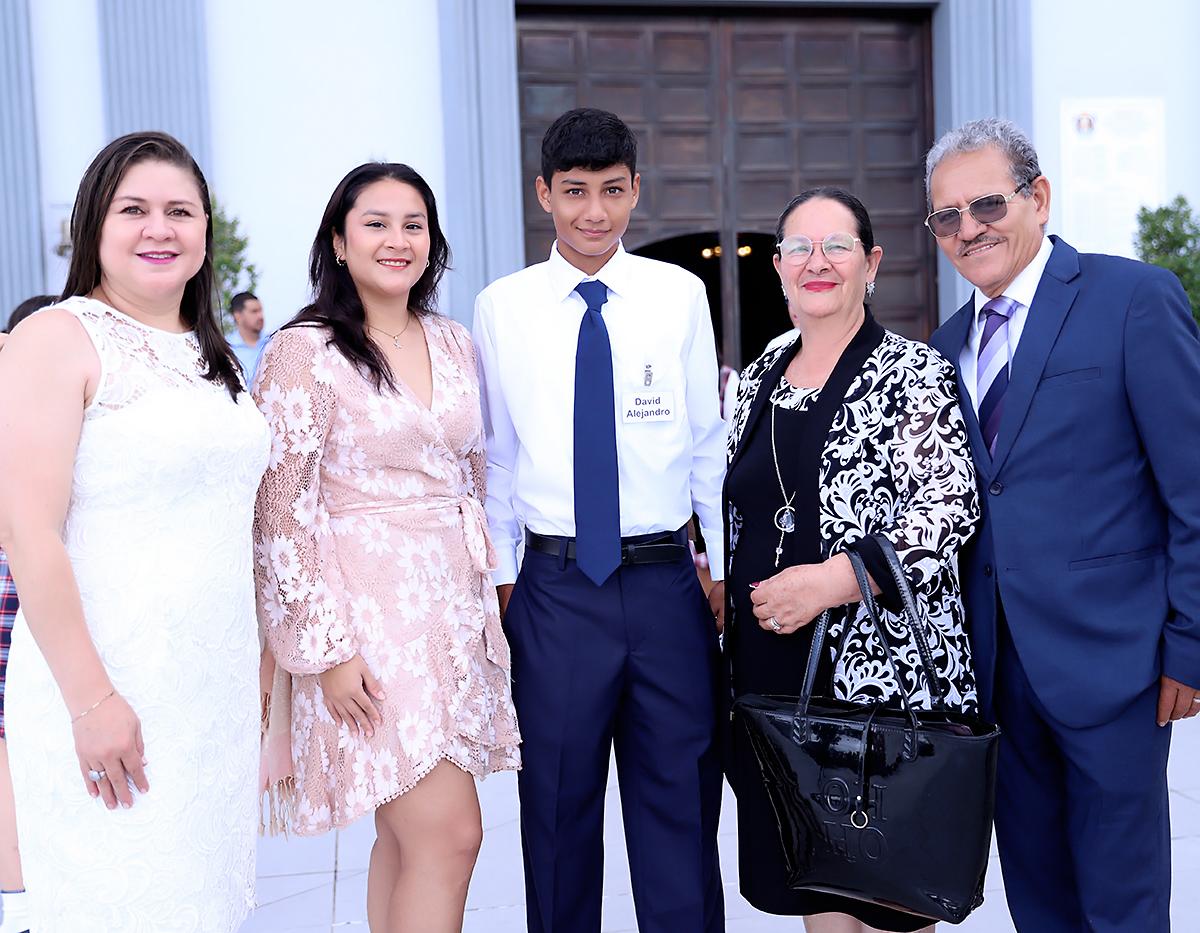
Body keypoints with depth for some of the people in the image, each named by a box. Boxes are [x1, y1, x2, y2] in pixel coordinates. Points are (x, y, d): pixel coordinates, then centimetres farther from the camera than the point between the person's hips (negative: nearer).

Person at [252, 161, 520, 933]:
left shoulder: (455, 344, 10)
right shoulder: (305, 353, -8)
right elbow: (283, 513, -10)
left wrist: (490, 590, 15)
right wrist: (326, 648, -14)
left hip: (457, 602, 6)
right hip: (371, 609, -6)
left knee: (409, 835, 10)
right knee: (450, 834, -8)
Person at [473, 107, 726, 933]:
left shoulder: (681, 294, 1)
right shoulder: (501, 308, 1)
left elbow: (709, 441, 4)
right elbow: (496, 455, 6)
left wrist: (726, 563, 4)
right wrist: (500, 575, 5)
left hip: (667, 579, 0)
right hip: (554, 586, 0)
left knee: (681, 795, 11)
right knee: (559, 802, 12)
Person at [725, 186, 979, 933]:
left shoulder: (914, 374, -5)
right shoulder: (759, 380, 12)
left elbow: (949, 506, -15)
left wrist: (832, 580, -21)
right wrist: (728, 602, 10)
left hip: (882, 671, -5)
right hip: (772, 672, 5)